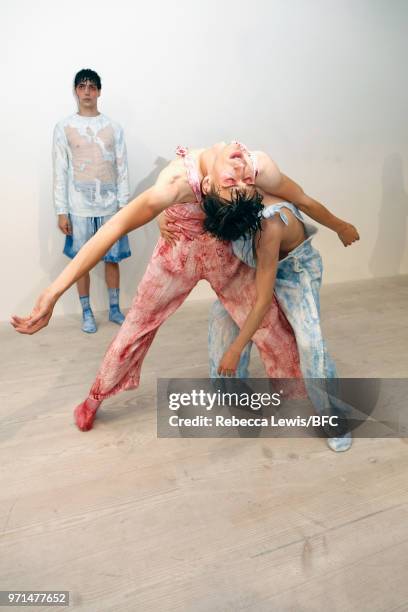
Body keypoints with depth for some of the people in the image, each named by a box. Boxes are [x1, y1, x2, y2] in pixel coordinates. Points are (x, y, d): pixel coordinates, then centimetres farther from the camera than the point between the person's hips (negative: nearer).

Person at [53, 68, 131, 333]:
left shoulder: (114, 127, 5)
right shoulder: (64, 128, 1)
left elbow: (122, 169, 5)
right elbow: (60, 172, -1)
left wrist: (124, 205, -1)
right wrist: (61, 211, -6)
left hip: (109, 206, 1)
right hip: (79, 208, -1)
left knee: (112, 259, 7)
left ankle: (115, 308, 23)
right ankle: (87, 312, 19)